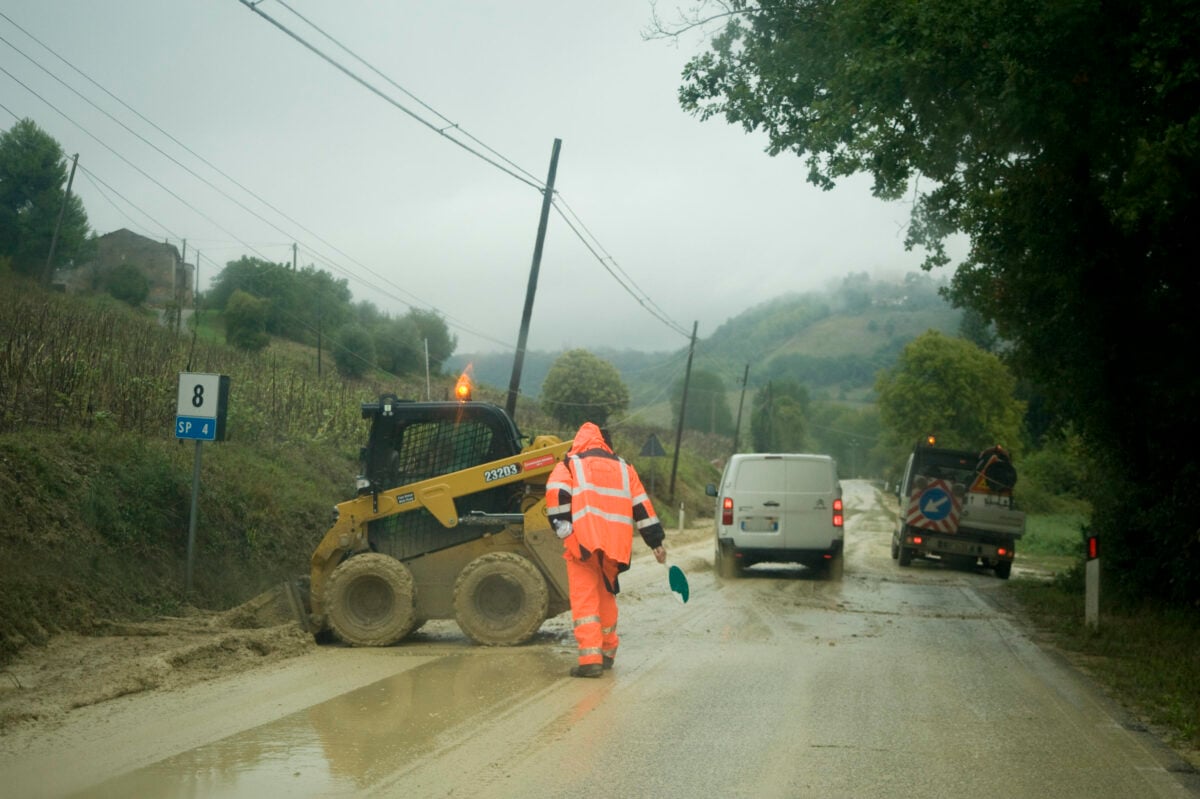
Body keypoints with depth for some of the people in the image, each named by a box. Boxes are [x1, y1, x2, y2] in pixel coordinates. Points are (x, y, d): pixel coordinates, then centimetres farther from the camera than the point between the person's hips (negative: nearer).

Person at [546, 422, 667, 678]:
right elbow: (642, 506, 17)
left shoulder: (570, 464, 9)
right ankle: (607, 653, 31)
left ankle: (591, 657, -15)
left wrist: (562, 527, -6)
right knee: (606, 595, 21)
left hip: (584, 540, -4)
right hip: (615, 544, 4)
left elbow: (556, 493, -10)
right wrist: (656, 542, 18)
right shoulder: (624, 469, 21)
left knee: (584, 598, -4)